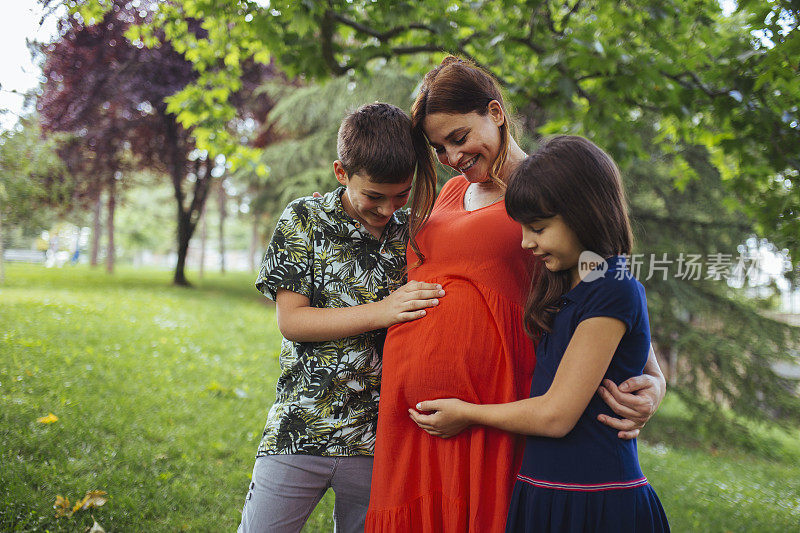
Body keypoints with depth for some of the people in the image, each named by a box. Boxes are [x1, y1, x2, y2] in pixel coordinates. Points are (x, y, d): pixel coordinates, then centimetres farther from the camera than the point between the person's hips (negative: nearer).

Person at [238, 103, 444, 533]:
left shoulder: (412, 235, 4)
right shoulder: (304, 220, -3)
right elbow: (290, 320, -8)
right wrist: (380, 312, -16)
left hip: (376, 436, 2)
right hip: (299, 431, -1)